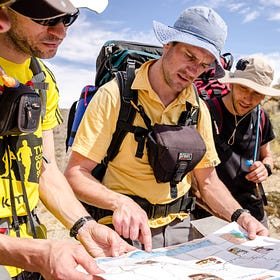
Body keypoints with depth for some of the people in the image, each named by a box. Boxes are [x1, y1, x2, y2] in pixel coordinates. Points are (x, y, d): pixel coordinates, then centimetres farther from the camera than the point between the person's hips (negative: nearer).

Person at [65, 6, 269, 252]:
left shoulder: (198, 109, 7)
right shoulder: (115, 95, -10)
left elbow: (208, 181, 11)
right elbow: (75, 173, -13)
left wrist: (241, 217, -5)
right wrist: (120, 202, -29)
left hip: (178, 227, 5)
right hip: (126, 228, -4)